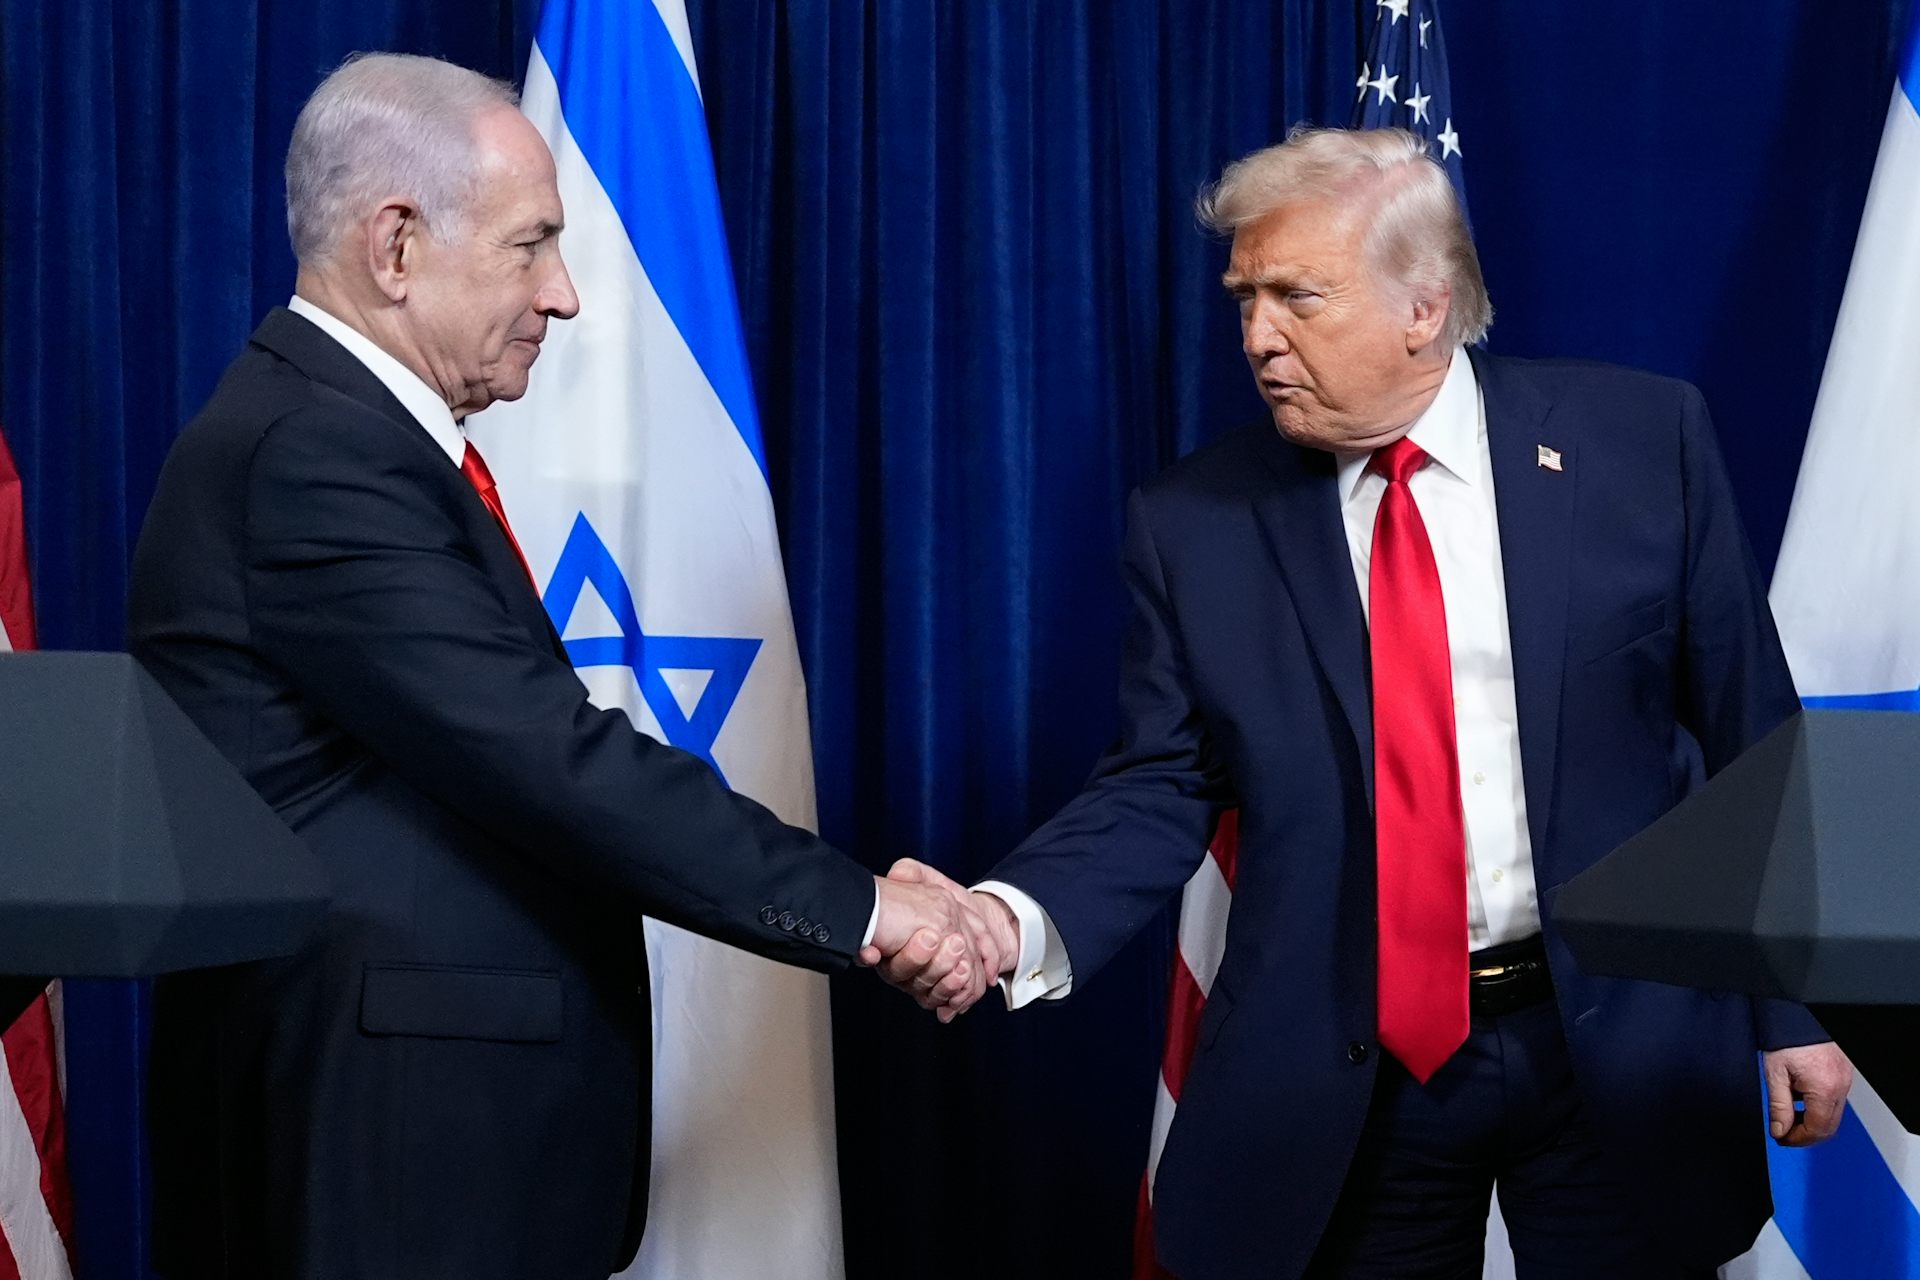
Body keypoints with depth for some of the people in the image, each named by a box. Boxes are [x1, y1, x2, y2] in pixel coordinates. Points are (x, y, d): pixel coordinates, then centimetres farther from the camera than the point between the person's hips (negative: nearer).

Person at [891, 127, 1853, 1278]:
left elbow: (1752, 740, 2)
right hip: (1343, 1083, 1)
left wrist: (1796, 1005, 2)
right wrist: (1012, 918, -19)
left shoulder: (1643, 441, -2)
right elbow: (1162, 789, -1)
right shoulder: (1195, 525, -1)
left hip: (1623, 1055, 0)